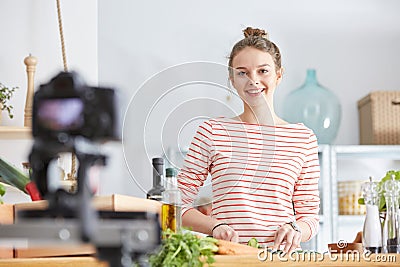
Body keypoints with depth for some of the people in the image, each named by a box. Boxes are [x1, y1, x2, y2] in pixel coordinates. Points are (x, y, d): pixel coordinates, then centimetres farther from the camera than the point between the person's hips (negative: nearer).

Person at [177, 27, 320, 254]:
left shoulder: (303, 138, 12)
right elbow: (179, 204, 7)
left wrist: (295, 230, -7)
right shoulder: (212, 131, 7)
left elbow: (310, 216, 15)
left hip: (281, 256, 1)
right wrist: (215, 226, -10)